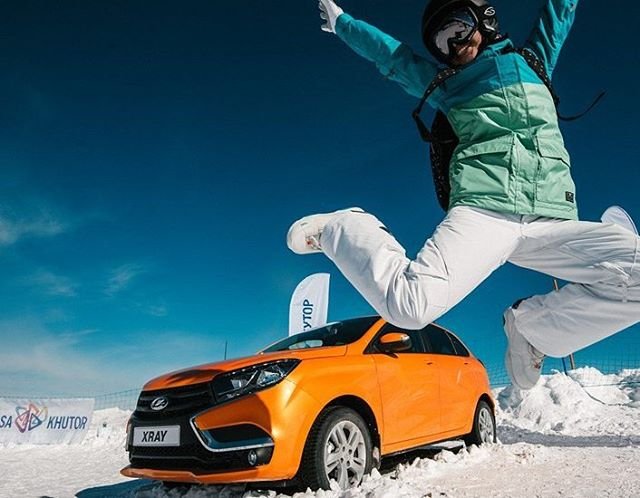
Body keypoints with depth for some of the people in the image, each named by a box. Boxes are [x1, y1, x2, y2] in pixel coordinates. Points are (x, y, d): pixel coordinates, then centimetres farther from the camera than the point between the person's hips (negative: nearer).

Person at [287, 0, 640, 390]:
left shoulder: (534, 60, 30)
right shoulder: (447, 85, 25)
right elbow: (389, 52, 37)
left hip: (552, 222, 3)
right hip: (484, 209, -3)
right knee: (411, 305, -27)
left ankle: (531, 325, -1)